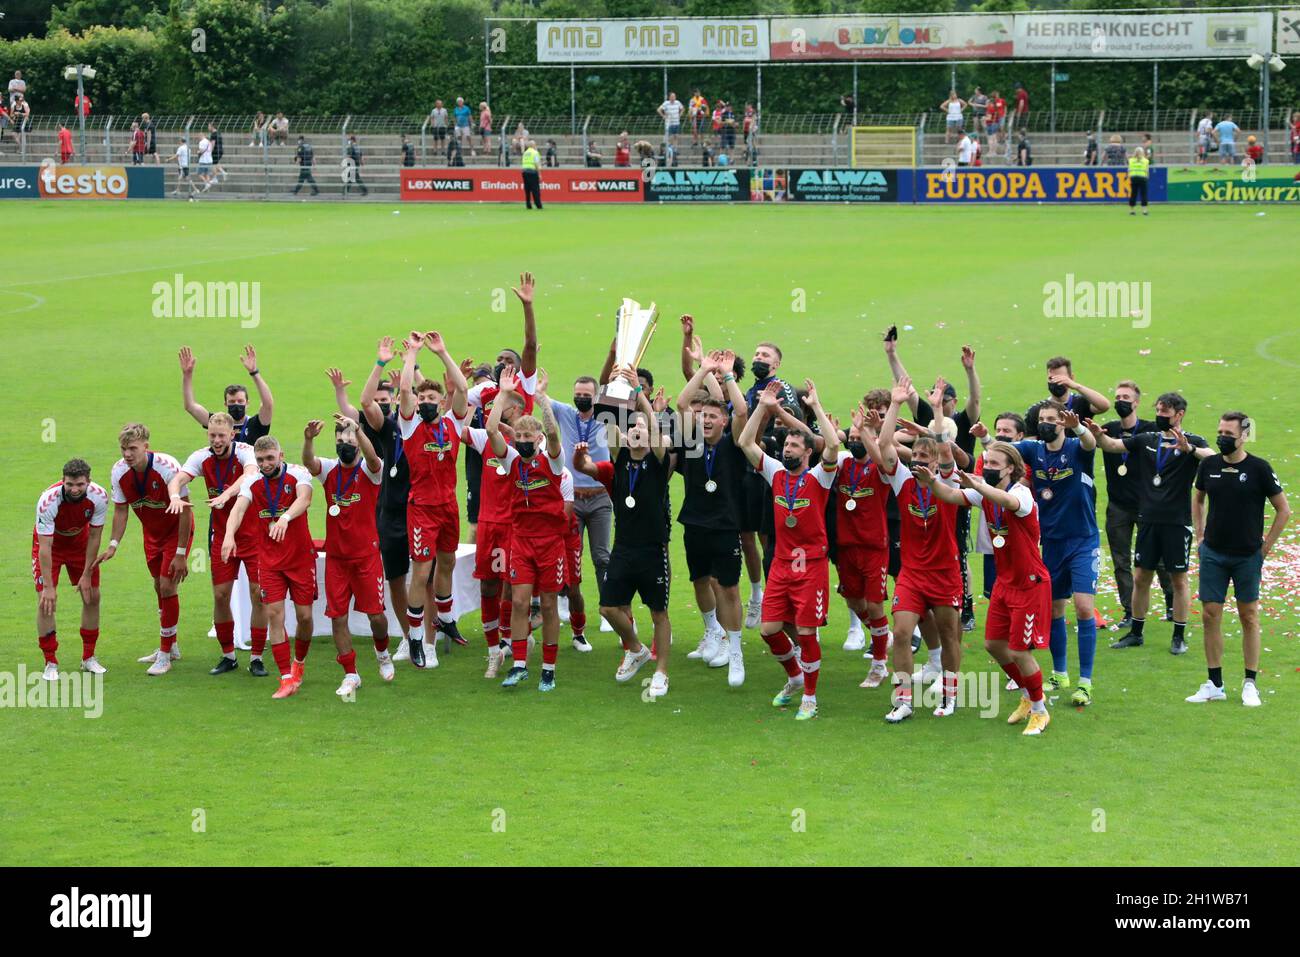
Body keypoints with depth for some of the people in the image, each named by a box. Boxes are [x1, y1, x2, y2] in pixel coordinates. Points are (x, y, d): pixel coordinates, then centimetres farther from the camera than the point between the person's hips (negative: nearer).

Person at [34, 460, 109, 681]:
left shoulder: (99, 497, -28)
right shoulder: (48, 501, -37)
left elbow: (94, 537, -15)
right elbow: (45, 547, -34)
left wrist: (87, 575, -14)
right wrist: (49, 587, -34)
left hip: (80, 542, 3)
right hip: (50, 542, -3)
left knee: (92, 595, 0)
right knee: (45, 600, -14)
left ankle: (88, 658, 16)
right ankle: (50, 663, -3)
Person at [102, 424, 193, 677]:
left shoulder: (168, 467, -31)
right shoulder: (119, 471, -16)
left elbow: (184, 511, -25)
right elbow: (120, 510, -3)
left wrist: (181, 554, -24)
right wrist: (113, 545, -14)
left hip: (176, 530, -6)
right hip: (151, 531, 6)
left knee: (167, 586, -12)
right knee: (159, 587, 13)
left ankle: (165, 656, -3)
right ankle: (170, 646, 30)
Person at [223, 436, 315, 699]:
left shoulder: (298, 474, -10)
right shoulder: (252, 483, -3)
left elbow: (304, 499, -31)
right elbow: (239, 508, -19)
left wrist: (285, 518, -51)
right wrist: (229, 534, -40)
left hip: (300, 556, -2)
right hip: (269, 560, 2)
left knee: (304, 615, 3)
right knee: (274, 614, -7)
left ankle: (299, 661, 32)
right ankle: (287, 678, -3)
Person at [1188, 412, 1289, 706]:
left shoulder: (1259, 468, -9)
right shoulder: (1209, 465, 2)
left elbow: (1283, 510, -2)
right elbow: (1197, 500, 20)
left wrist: (1265, 547, -4)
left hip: (1248, 555, -3)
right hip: (1213, 554, 3)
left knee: (1249, 616, 5)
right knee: (1210, 615, 1)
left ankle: (1250, 684, 12)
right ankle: (1214, 684, 9)